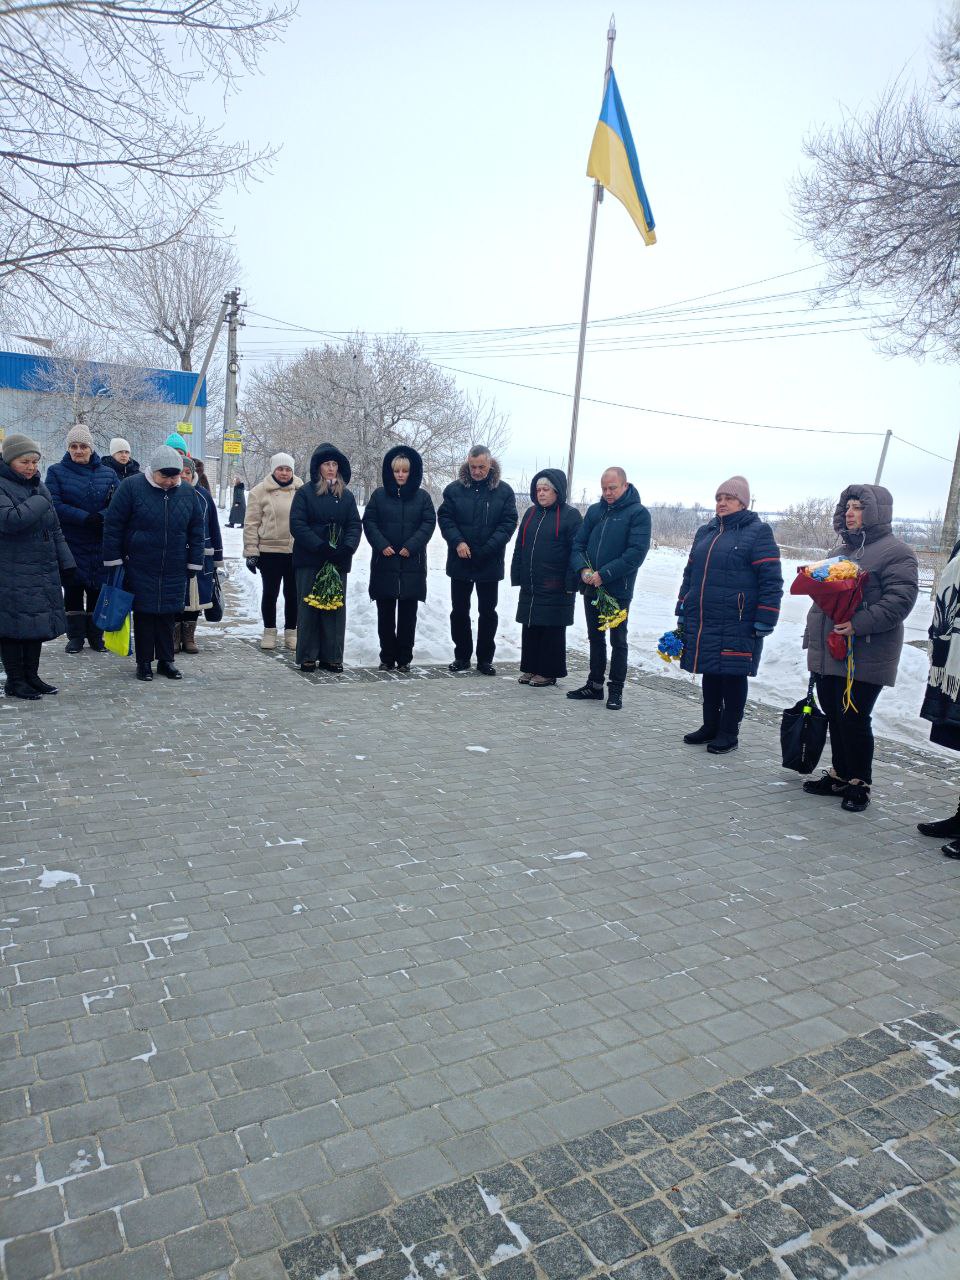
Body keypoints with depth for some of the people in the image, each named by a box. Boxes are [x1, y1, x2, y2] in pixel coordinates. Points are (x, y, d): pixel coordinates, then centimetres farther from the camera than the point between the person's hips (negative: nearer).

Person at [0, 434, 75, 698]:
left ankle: (31, 676, 22)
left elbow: (55, 530, 19)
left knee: (37, 624, 11)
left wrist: (65, 562, 15)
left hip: (43, 571, 7)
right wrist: (40, 502, -19)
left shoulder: (39, 487, 15)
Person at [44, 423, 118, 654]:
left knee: (98, 587, 6)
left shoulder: (108, 474, 6)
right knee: (73, 589, 6)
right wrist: (85, 518, -21)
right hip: (71, 542, -1)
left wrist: (102, 516, -23)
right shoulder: (56, 471, 2)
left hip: (100, 544, 1)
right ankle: (75, 635, 16)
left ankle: (95, 634, 18)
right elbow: (56, 505, -10)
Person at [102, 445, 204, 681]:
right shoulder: (132, 486, -7)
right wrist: (113, 560, -5)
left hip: (174, 569, 3)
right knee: (144, 613, 5)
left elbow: (196, 529, 10)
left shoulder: (187, 492, 3)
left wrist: (194, 562, 8)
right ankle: (144, 662, 16)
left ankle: (166, 660, 20)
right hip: (140, 566, -2)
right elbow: (113, 525, -4)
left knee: (169, 614, 8)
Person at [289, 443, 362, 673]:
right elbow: (297, 524, -7)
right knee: (309, 608, -1)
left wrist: (347, 547, -13)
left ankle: (332, 657, 11)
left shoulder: (346, 496, 13)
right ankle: (307, 657, 7)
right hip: (309, 560, -3)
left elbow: (355, 525, 6)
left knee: (336, 607, 4)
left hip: (338, 561, 3)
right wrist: (320, 546, -19)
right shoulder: (305, 493, 2)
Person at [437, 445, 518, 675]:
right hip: (460, 561, 1)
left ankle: (485, 658, 17)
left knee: (488, 612, 7)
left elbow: (508, 522, -4)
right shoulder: (455, 489, 1)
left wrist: (488, 548, -16)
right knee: (459, 610, 9)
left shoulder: (504, 491, -1)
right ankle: (462, 656, 21)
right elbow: (444, 517, 0)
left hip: (490, 563, -1)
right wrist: (457, 541, -16)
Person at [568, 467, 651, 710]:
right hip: (591, 588, 5)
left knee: (618, 641, 4)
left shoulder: (638, 513, -6)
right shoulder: (594, 510, 10)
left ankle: (615, 690, 13)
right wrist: (583, 569, -10)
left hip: (618, 590, -5)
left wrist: (604, 574, -19)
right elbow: (578, 544, 10)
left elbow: (637, 552, -15)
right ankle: (594, 685, 25)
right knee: (595, 637, 14)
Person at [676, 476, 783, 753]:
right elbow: (690, 573, 20)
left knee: (733, 676, 4)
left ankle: (729, 733, 17)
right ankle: (710, 726, 28)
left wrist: (764, 621, -14)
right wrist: (682, 611, 17)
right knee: (710, 674, 14)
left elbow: (771, 581, -10)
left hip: (736, 626, -6)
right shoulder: (705, 532, 15)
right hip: (701, 623, 6)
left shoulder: (758, 533, -5)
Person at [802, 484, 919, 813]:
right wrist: (812, 636, 24)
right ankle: (840, 775, 27)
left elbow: (899, 600, -18)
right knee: (834, 716, 14)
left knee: (854, 720, -4)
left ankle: (860, 783, 12)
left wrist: (859, 624, -28)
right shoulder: (843, 549, 18)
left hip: (864, 658, -8)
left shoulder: (896, 552, -7)